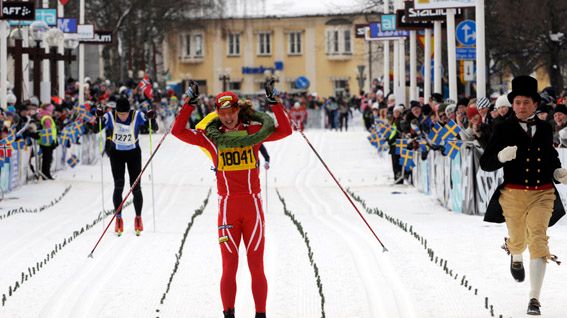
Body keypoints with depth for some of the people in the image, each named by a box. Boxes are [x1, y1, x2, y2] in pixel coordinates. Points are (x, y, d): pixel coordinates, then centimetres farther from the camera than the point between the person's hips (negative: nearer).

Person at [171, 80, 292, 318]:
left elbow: (285, 131, -4)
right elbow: (178, 131, -1)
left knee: (256, 267, 2)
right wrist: (190, 103, -7)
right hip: (227, 207, 0)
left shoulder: (254, 131, 3)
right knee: (229, 267, 2)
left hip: (252, 206, 0)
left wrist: (274, 102, -12)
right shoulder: (212, 137, 4)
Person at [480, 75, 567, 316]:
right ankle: (516, 258, 58)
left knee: (538, 240, -14)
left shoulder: (545, 129, 6)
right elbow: (485, 163, -7)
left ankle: (534, 299, -13)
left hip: (543, 194, 1)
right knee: (518, 240, 17)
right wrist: (502, 156, -27)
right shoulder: (504, 129, -4)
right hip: (514, 194, -1)